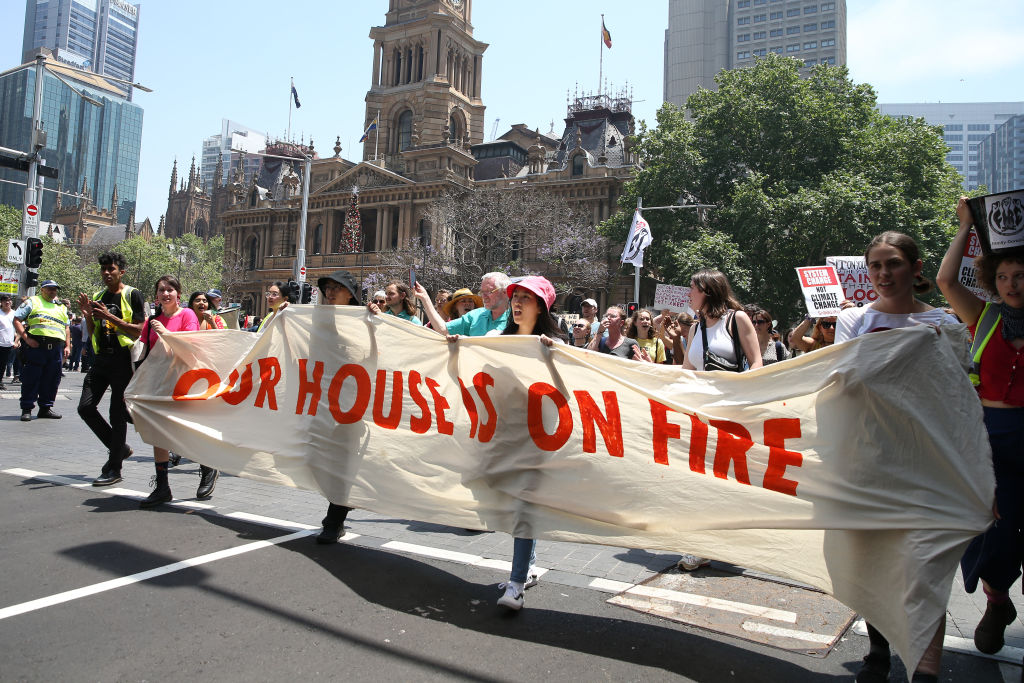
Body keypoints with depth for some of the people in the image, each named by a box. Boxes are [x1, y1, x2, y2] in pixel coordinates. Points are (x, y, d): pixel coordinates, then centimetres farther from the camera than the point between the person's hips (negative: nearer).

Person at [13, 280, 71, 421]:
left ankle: (46, 407, 15)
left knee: (52, 379, 6)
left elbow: (66, 328, 26)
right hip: (36, 346, -4)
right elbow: (17, 320, 0)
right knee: (31, 378, -3)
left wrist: (67, 346, 14)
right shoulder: (32, 302, 8)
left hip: (56, 348, 5)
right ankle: (26, 409, 5)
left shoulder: (62, 307, 24)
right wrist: (26, 338, -11)